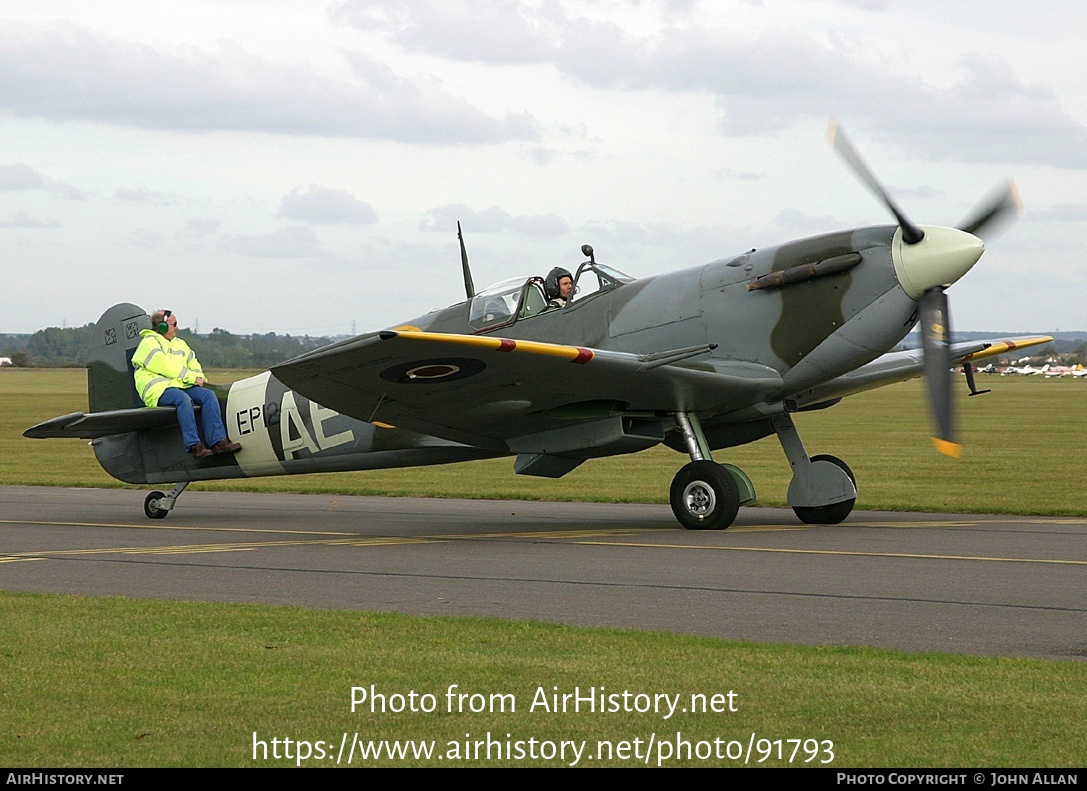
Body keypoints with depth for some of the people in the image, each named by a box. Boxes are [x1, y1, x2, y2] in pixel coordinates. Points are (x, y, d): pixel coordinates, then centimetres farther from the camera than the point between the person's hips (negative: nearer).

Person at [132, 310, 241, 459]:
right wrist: (191, 378, -12)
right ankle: (194, 445, -41)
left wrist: (198, 377, -1)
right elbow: (165, 366, -12)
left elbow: (192, 362, 23)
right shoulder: (149, 343, -1)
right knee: (183, 398, -36)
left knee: (208, 395, -15)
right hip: (158, 389, -8)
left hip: (181, 385, 8)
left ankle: (218, 441, -24)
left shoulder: (179, 344, 26)